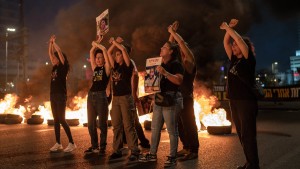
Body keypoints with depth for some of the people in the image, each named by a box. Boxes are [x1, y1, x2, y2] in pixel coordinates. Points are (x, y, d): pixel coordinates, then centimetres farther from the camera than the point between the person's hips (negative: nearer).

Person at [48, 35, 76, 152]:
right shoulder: (55, 67, 14)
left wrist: (54, 42, -5)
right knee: (56, 120, 9)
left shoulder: (63, 67, -6)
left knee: (61, 120, -9)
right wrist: (50, 42, 13)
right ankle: (58, 143, 16)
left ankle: (71, 143, -3)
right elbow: (50, 53, 19)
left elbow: (59, 52, -14)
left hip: (61, 96, -8)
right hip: (53, 96, 8)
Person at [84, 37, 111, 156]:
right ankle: (94, 146, 23)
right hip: (91, 95, 6)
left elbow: (104, 50, -5)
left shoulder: (106, 68, 1)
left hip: (101, 96, -6)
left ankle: (102, 147, 9)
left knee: (102, 123, 0)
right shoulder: (95, 68, 15)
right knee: (91, 123, 10)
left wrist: (96, 43, 8)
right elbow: (91, 52, 19)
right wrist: (95, 44, 20)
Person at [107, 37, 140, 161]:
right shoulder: (115, 66, 14)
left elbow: (124, 49, -12)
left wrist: (115, 42, 1)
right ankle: (117, 150, 16)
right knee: (116, 126, 8)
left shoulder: (128, 66, -2)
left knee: (128, 125, -6)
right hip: (115, 98, 6)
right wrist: (115, 42, 10)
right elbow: (108, 52, 15)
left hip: (126, 97, -6)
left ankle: (134, 151, -1)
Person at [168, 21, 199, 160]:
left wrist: (172, 31, -8)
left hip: (186, 98, -8)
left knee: (189, 124, -3)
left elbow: (182, 43, -17)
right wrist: (172, 32, 10)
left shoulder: (189, 62, -7)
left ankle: (194, 151, 6)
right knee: (180, 125, 13)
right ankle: (186, 148, 25)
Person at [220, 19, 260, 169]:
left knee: (248, 135, -7)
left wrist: (228, 28, -8)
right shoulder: (234, 60, 15)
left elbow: (240, 40, -15)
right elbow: (226, 43, 14)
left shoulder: (249, 59, -3)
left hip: (246, 101, -7)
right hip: (234, 101, 8)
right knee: (242, 135, 11)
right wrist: (229, 27, 5)